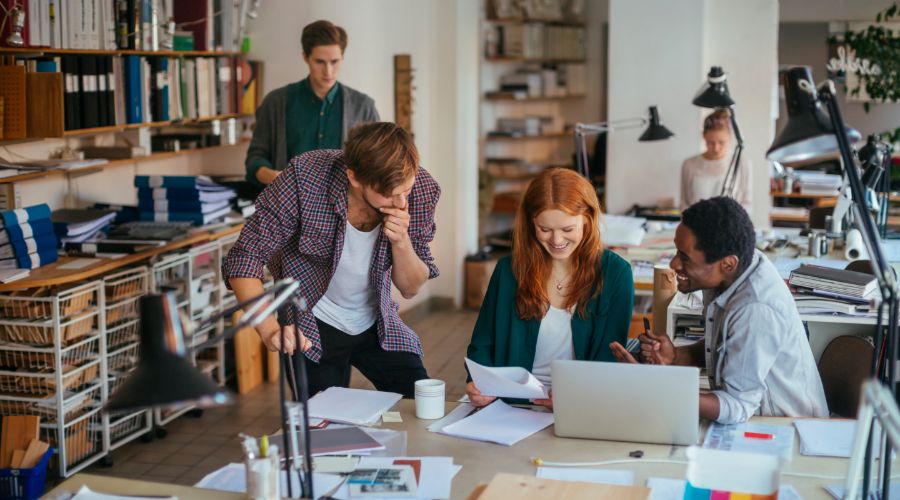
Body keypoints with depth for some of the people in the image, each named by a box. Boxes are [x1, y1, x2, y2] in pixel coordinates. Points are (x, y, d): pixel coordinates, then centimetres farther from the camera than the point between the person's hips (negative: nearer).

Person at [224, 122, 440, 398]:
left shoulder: (421, 189, -18)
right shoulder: (304, 177, -28)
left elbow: (410, 288, -8)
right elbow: (244, 259, -23)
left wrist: (401, 241, -28)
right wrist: (270, 329, -38)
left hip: (377, 324, 3)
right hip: (311, 330, -3)